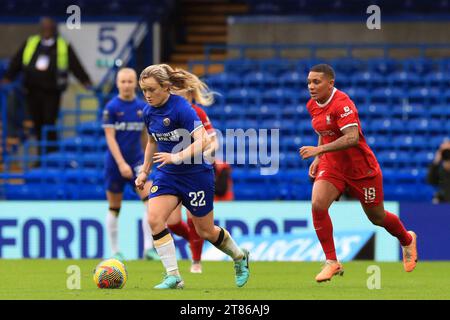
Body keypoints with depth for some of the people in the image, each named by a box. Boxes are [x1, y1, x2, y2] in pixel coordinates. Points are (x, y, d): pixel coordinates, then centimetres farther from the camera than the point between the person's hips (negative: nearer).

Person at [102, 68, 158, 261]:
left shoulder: (142, 107, 4)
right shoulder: (111, 107, -7)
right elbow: (110, 138, -11)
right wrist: (121, 163, -19)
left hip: (136, 161, 3)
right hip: (115, 163, -3)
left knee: (151, 199, -16)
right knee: (114, 209, 6)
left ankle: (149, 247, -17)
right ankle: (115, 251, 18)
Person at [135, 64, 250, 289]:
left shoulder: (181, 108, -22)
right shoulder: (149, 112, 0)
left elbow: (203, 141, -29)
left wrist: (177, 157, -38)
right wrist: (145, 171, 17)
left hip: (196, 174, -6)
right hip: (167, 175, 6)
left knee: (205, 231, 7)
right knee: (154, 219, -18)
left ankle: (240, 257, 37)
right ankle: (173, 276, -14)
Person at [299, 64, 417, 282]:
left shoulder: (342, 103, -24)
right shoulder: (312, 105, 2)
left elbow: (352, 138, -35)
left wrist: (319, 150, -39)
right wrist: (318, 158, 8)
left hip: (361, 168, -6)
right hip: (332, 165, 6)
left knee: (376, 217, 11)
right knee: (317, 205, -20)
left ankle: (407, 241, 44)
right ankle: (332, 262, -12)